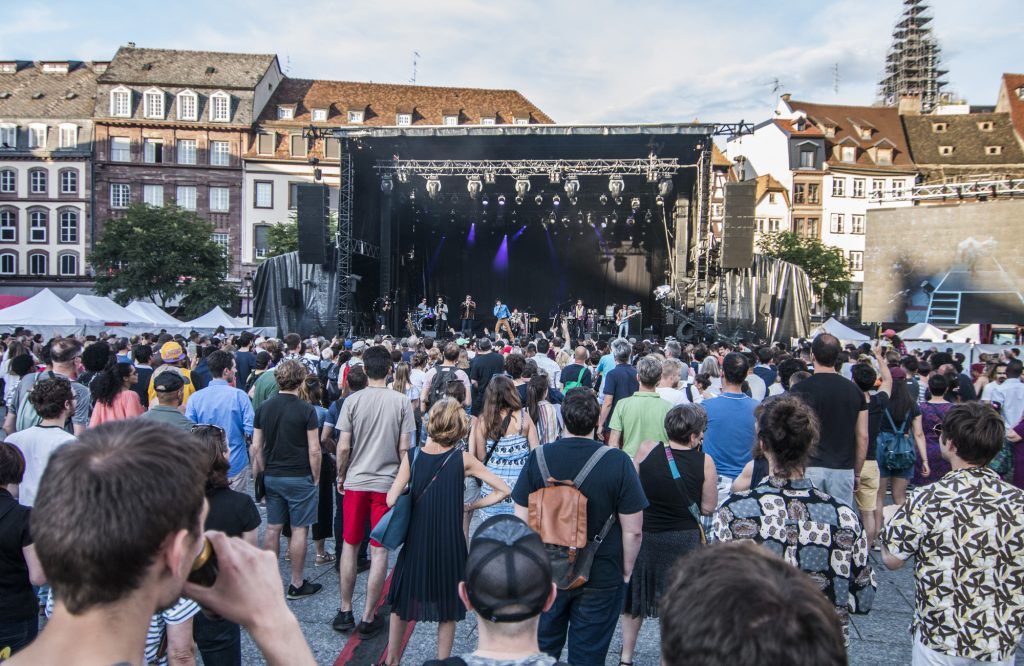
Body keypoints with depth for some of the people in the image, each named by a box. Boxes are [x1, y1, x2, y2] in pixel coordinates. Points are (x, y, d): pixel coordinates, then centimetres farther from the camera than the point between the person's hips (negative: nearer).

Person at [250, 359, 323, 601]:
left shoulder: (263, 408, 1)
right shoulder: (306, 410, -12)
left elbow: (256, 447, 4)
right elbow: (314, 450, -12)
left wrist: (262, 472, 15)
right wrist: (316, 477, 0)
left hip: (272, 476, 5)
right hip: (299, 477, -5)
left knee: (273, 528, 13)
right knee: (299, 529, 4)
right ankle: (296, 584, 11)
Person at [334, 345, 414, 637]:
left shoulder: (352, 400, -5)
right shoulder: (401, 402, -6)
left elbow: (343, 447, -6)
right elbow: (404, 449, -6)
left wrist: (341, 476, 10)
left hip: (355, 482, 1)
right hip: (387, 483, -1)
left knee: (350, 545, 15)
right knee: (379, 550, 6)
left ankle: (345, 611, 23)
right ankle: (368, 618, 13)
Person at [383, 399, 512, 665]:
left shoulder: (412, 456, -10)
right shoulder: (464, 460, -10)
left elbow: (391, 500, -14)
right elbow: (504, 490, -10)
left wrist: (412, 494, 6)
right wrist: (471, 505, -1)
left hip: (415, 543, 1)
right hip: (449, 545, -1)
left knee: (401, 603, 23)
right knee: (447, 610, 17)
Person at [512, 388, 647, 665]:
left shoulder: (538, 458, -12)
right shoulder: (618, 462, -17)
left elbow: (521, 521, -5)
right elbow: (633, 530, -14)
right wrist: (626, 570, 3)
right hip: (601, 579, -1)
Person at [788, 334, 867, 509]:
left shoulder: (800, 390, -7)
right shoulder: (854, 391, 3)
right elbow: (863, 437, 6)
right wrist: (857, 472, 16)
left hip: (809, 467, -3)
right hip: (843, 469, 3)